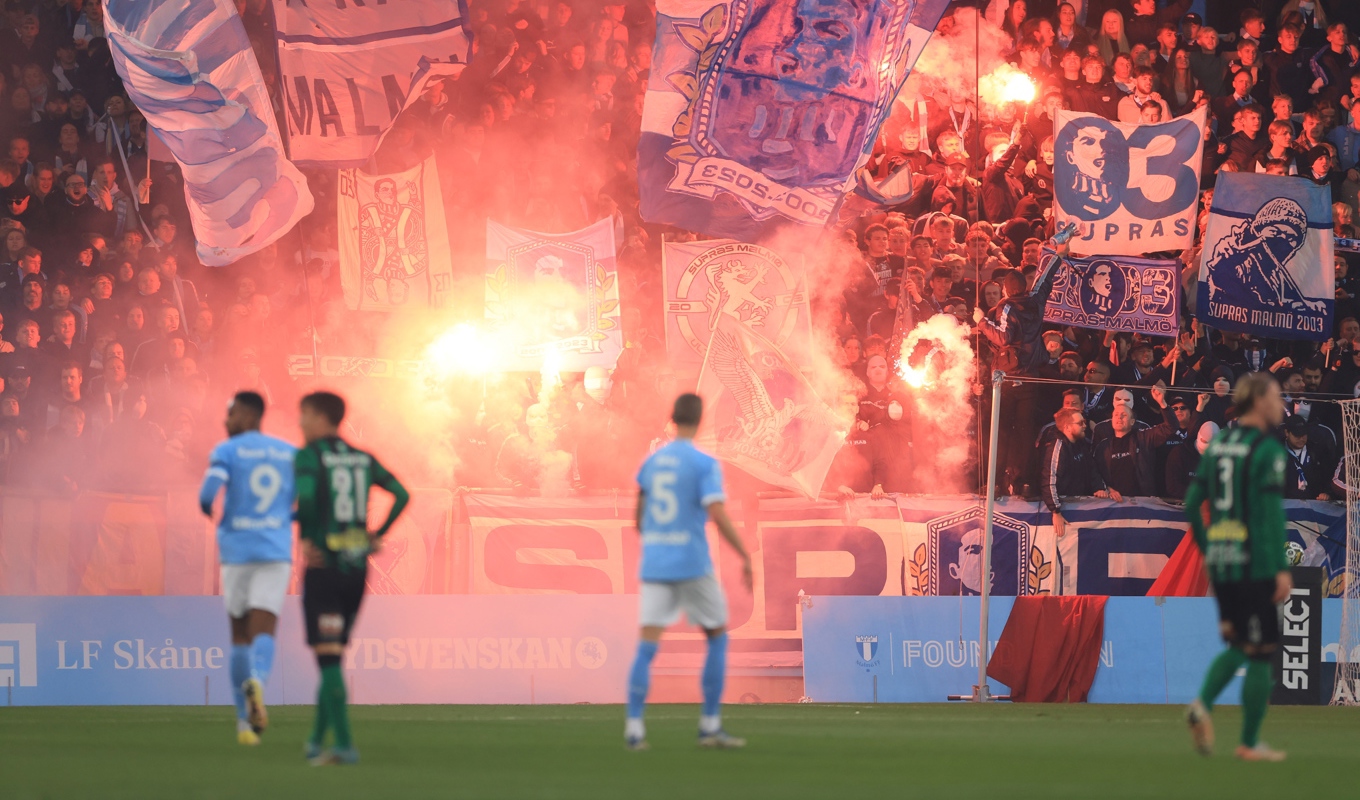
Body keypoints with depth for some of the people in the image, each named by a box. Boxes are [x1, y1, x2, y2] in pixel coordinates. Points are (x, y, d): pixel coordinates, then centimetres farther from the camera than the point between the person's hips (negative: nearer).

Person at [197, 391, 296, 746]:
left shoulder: (226, 451, -2)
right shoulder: (291, 454, 10)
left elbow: (208, 494, -18)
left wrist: (207, 511, 5)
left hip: (236, 553, -1)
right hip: (276, 553, 1)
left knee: (241, 635, 14)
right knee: (264, 633, -8)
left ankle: (245, 719, 15)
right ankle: (257, 681, -42)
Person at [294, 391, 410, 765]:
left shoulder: (309, 456, -7)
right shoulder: (363, 459, 11)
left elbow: (305, 497, -25)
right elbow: (401, 495, 7)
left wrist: (305, 539, -11)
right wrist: (378, 535, 11)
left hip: (323, 566, -6)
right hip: (357, 567, 6)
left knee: (328, 656, -7)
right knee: (333, 654, 17)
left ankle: (344, 745, -14)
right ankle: (317, 739, 21)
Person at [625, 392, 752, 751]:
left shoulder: (651, 463, 10)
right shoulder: (704, 464, -7)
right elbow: (718, 516, -16)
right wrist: (745, 556, -9)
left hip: (654, 565, 4)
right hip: (692, 564, -4)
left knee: (647, 644, -2)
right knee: (718, 637, 12)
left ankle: (634, 726, -14)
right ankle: (710, 725, 9)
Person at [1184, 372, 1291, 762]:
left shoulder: (1217, 445, 11)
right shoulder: (1267, 450, -11)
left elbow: (1192, 504, 12)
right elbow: (1272, 511, -17)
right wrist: (1281, 568, -18)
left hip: (1219, 563, 7)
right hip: (1256, 565, -7)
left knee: (1238, 647, 18)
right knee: (1261, 655, 3)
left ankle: (1204, 703, -6)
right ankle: (1250, 742, 6)